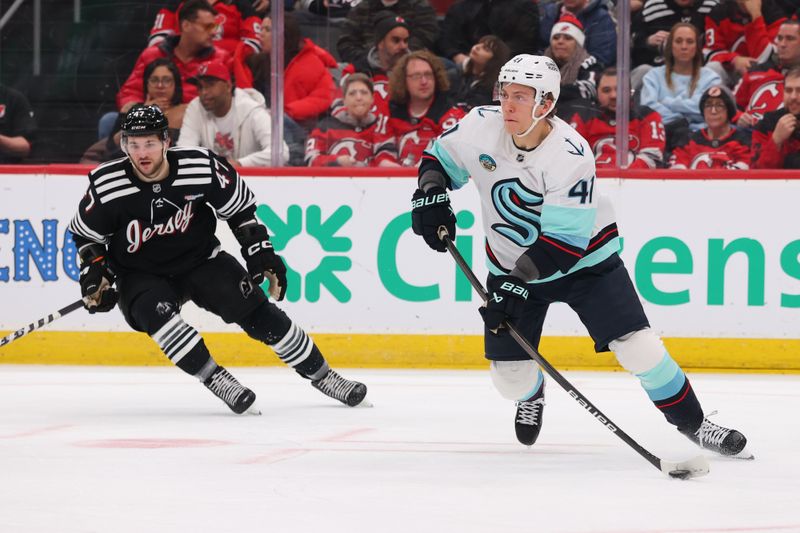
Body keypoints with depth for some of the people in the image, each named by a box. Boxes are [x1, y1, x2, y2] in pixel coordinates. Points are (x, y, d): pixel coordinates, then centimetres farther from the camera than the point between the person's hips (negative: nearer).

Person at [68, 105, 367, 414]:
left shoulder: (202, 168, -20)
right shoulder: (106, 186, -21)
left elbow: (240, 208, -3)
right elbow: (85, 234, -1)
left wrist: (261, 254, -5)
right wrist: (94, 273, -12)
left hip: (200, 259, 1)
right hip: (141, 276, -1)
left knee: (257, 312, -8)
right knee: (155, 312, -33)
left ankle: (321, 375, 8)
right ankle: (216, 380, -24)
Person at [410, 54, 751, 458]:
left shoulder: (571, 155, -28)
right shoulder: (481, 126, -14)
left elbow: (566, 240, -29)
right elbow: (441, 156, 7)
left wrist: (519, 283, -34)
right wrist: (430, 192, -12)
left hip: (583, 257, -4)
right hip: (512, 265, 4)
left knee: (635, 344, -15)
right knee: (509, 374, 0)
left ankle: (692, 423, 3)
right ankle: (531, 396, 39)